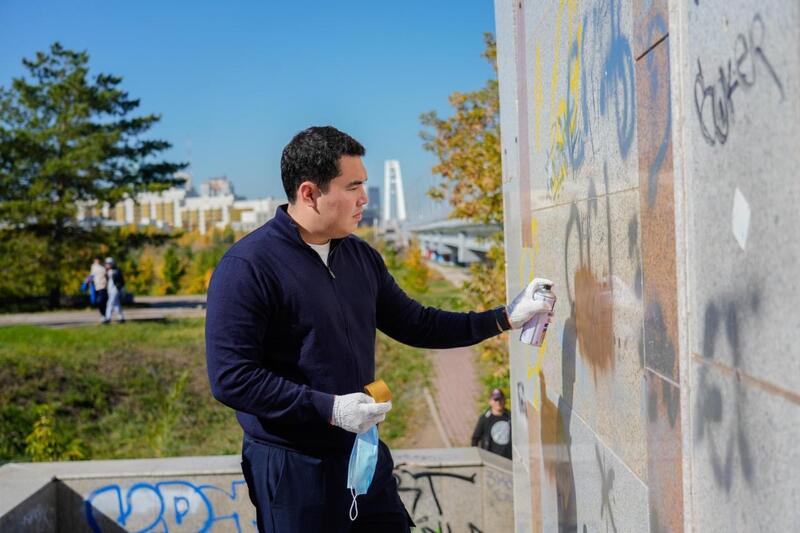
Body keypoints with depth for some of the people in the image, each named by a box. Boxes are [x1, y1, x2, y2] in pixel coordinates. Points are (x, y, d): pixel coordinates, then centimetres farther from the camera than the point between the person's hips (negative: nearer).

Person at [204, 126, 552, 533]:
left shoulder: (361, 257, 8)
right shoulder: (247, 266, -16)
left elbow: (413, 324, 16)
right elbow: (230, 377, -20)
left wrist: (504, 318, 10)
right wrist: (330, 408, -24)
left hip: (365, 457, 7)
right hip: (292, 468, -7)